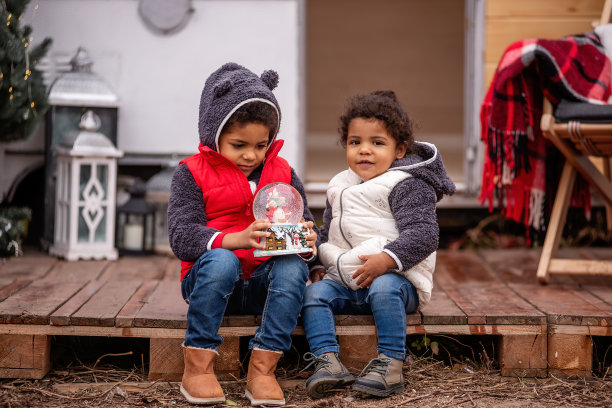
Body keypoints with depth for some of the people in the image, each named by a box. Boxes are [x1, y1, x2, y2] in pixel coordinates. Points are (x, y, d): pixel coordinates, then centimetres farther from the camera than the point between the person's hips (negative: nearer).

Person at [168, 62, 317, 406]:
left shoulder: (282, 172, 11)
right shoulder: (193, 172, -1)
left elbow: (306, 226, 9)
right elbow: (181, 238, -14)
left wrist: (308, 241, -18)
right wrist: (237, 239, -32)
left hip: (265, 282, 3)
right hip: (210, 280, -2)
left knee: (294, 267, -29)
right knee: (220, 260, -36)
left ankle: (263, 367, -27)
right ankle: (198, 364, -26)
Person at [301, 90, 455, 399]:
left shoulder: (408, 185, -6)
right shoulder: (339, 187, 18)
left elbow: (423, 233, -18)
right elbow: (325, 234, 29)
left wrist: (387, 259, -30)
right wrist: (318, 265, 12)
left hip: (395, 277, -6)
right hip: (344, 282, 6)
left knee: (383, 289, -37)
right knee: (314, 293, -18)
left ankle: (390, 365, -33)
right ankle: (327, 360, -27)